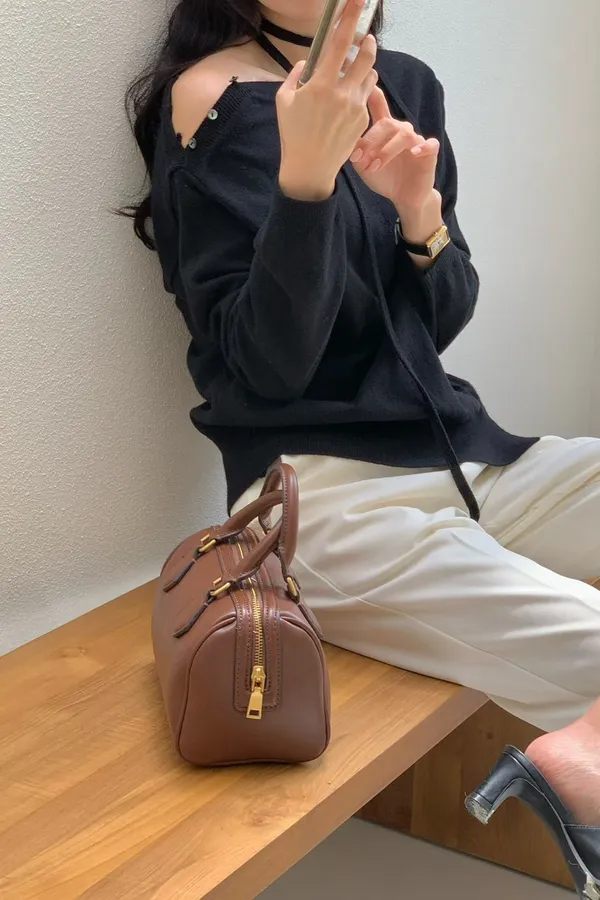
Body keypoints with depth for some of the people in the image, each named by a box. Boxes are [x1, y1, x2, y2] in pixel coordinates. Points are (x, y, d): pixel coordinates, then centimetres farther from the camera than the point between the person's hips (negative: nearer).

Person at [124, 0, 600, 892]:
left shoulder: (406, 85, 12)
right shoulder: (213, 101, -7)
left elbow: (441, 319, 11)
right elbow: (264, 365, -13)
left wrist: (420, 212, -10)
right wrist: (305, 174, -27)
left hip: (460, 451, 8)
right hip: (318, 494, -8)